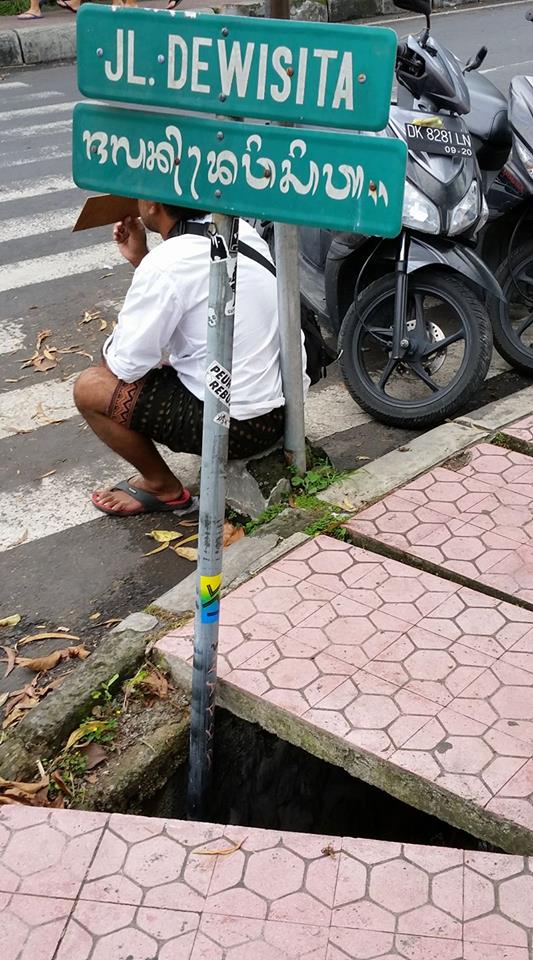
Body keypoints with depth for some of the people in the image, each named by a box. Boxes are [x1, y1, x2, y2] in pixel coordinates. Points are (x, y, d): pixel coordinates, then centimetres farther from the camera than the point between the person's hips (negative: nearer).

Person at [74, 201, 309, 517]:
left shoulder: (165, 266, -20)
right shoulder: (239, 228, 3)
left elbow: (126, 365, -11)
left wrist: (111, 349, 10)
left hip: (237, 425, -8)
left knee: (89, 388, 1)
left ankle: (163, 487, 15)